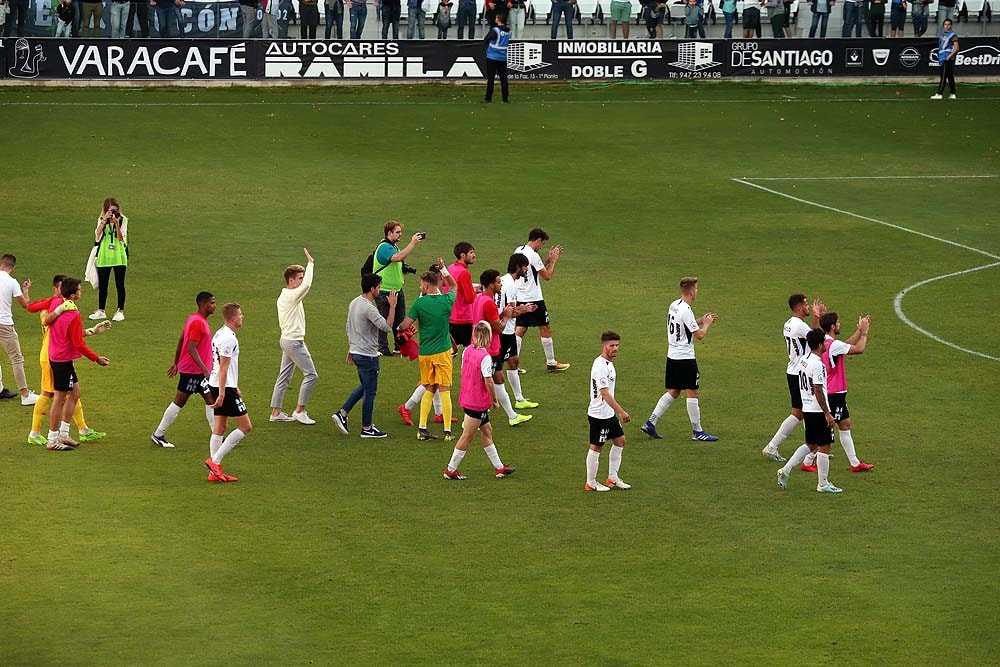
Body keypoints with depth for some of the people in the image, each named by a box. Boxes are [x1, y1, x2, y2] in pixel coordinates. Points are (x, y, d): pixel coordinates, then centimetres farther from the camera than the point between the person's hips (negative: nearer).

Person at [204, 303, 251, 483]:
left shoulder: (220, 334, 14)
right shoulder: (229, 339, -18)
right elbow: (223, 367, -20)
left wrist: (235, 387, 29)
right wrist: (222, 394, -21)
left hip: (216, 386, 10)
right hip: (225, 388, -10)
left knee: (219, 427, 10)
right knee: (245, 426, -4)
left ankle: (215, 471, 11)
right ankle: (214, 460, -7)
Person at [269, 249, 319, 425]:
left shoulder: (282, 297, 13)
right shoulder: (292, 296, -17)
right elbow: (307, 284, -34)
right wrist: (310, 263, -25)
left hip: (286, 339, 10)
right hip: (294, 341, -10)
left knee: (284, 377, 12)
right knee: (311, 374, -5)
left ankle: (276, 412, 15)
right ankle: (299, 411, -2)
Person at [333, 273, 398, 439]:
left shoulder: (354, 303, 8)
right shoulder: (369, 308, -22)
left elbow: (349, 328, 17)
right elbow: (387, 327, -27)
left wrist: (350, 350, 26)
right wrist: (392, 307, -21)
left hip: (356, 351, 9)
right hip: (368, 355, -9)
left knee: (365, 387, 22)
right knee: (370, 391, 1)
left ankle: (342, 413, 15)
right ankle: (367, 428, 8)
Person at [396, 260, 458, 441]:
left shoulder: (419, 303, -8)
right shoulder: (447, 301, -3)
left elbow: (406, 325, -7)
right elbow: (454, 286, 19)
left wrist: (398, 328, 14)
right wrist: (443, 270, 16)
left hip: (425, 353, 1)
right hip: (443, 351, -1)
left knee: (429, 390, 14)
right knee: (444, 391, 2)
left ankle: (422, 428, 9)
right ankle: (447, 431, 0)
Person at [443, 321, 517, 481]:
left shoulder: (467, 351, 2)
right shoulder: (485, 357, -21)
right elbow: (488, 381, -22)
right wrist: (494, 399, -8)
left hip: (467, 398, 8)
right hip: (478, 402, -8)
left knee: (487, 432, 17)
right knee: (467, 436, 3)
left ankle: (499, 467, 24)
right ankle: (451, 470, 10)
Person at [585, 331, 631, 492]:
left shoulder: (608, 363, 9)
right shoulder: (600, 367, -23)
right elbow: (605, 393, -28)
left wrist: (618, 412, 24)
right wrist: (621, 412, -29)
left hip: (609, 414, 10)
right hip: (599, 414, -10)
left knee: (619, 440, 15)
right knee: (596, 447, 1)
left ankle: (612, 478, 23)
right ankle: (591, 483, 12)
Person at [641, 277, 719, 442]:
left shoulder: (674, 305, 8)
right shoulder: (686, 311, -20)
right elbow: (699, 335, -16)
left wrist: (701, 320, 19)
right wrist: (707, 324, 2)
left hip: (672, 356, 9)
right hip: (685, 358, -9)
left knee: (673, 392, 14)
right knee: (692, 393, 0)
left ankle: (650, 423, 9)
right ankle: (697, 431, 5)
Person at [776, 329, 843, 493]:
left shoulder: (803, 359, 7)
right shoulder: (817, 364, -20)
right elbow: (818, 391, -21)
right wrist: (827, 414, -17)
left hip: (807, 409, 9)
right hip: (818, 411, -9)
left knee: (810, 445, 18)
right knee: (824, 446, 1)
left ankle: (785, 470, 12)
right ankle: (823, 484, 7)